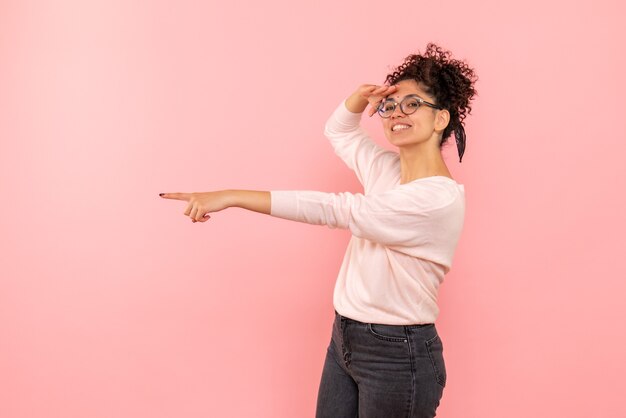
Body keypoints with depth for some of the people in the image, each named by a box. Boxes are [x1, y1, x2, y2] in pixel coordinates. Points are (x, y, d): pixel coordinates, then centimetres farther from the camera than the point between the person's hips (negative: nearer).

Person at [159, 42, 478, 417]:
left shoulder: (441, 198, -21)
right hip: (345, 339, 7)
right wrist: (362, 97, -3)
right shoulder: (388, 168, 3)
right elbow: (339, 132, 20)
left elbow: (335, 210, -26)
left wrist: (233, 197, -25)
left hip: (397, 356, -7)